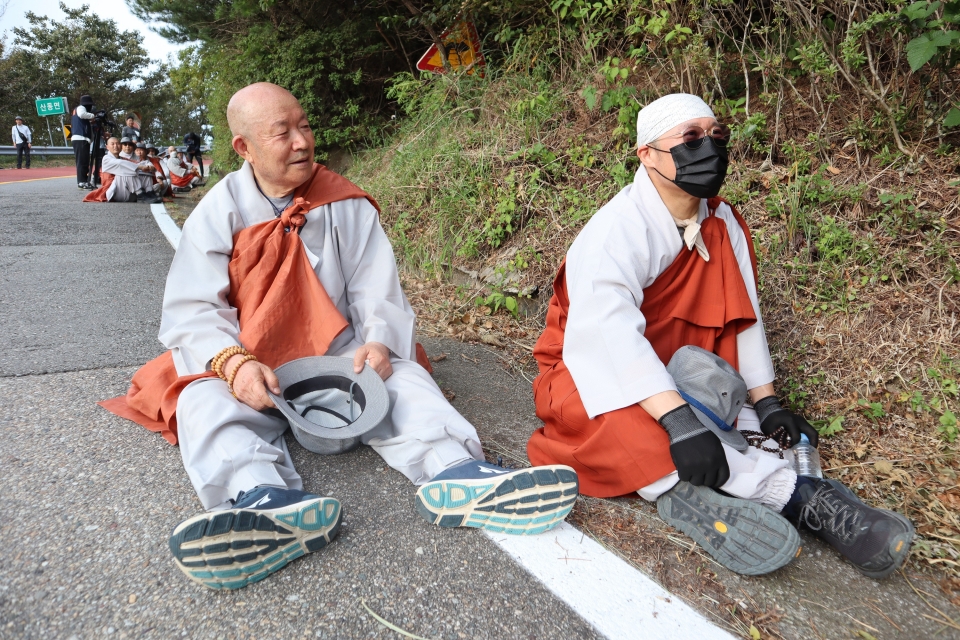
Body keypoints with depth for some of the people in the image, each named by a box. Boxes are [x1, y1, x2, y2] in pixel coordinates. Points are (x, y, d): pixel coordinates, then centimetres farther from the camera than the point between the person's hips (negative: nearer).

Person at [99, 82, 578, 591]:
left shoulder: (347, 206, 4)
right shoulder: (218, 213, 1)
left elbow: (377, 292, -2)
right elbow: (193, 312, -8)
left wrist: (379, 341, -25)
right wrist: (233, 363, -29)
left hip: (340, 355, 1)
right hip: (246, 366, -1)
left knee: (401, 374, -26)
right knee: (206, 402, -30)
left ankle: (453, 472, -51)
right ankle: (269, 503, -59)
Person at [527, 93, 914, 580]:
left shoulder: (724, 224, 4)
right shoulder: (618, 229, -20)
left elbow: (741, 317, 5)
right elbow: (611, 334, -33)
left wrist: (766, 401, -4)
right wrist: (679, 422, -41)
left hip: (683, 387, 7)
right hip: (594, 380, -6)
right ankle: (798, 497, -35)